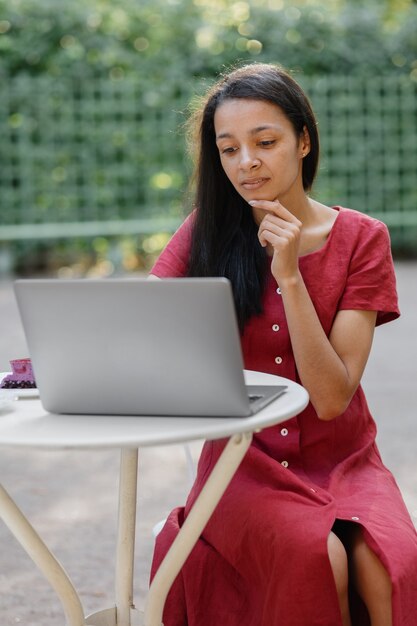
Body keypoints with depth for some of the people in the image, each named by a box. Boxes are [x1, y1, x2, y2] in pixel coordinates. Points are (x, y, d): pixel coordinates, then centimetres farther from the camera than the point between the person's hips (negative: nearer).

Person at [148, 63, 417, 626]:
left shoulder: (361, 239, -3)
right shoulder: (208, 233, 1)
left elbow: (333, 398, -11)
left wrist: (290, 276, -19)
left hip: (339, 459, 0)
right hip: (245, 460, 0)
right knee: (315, 558, -30)